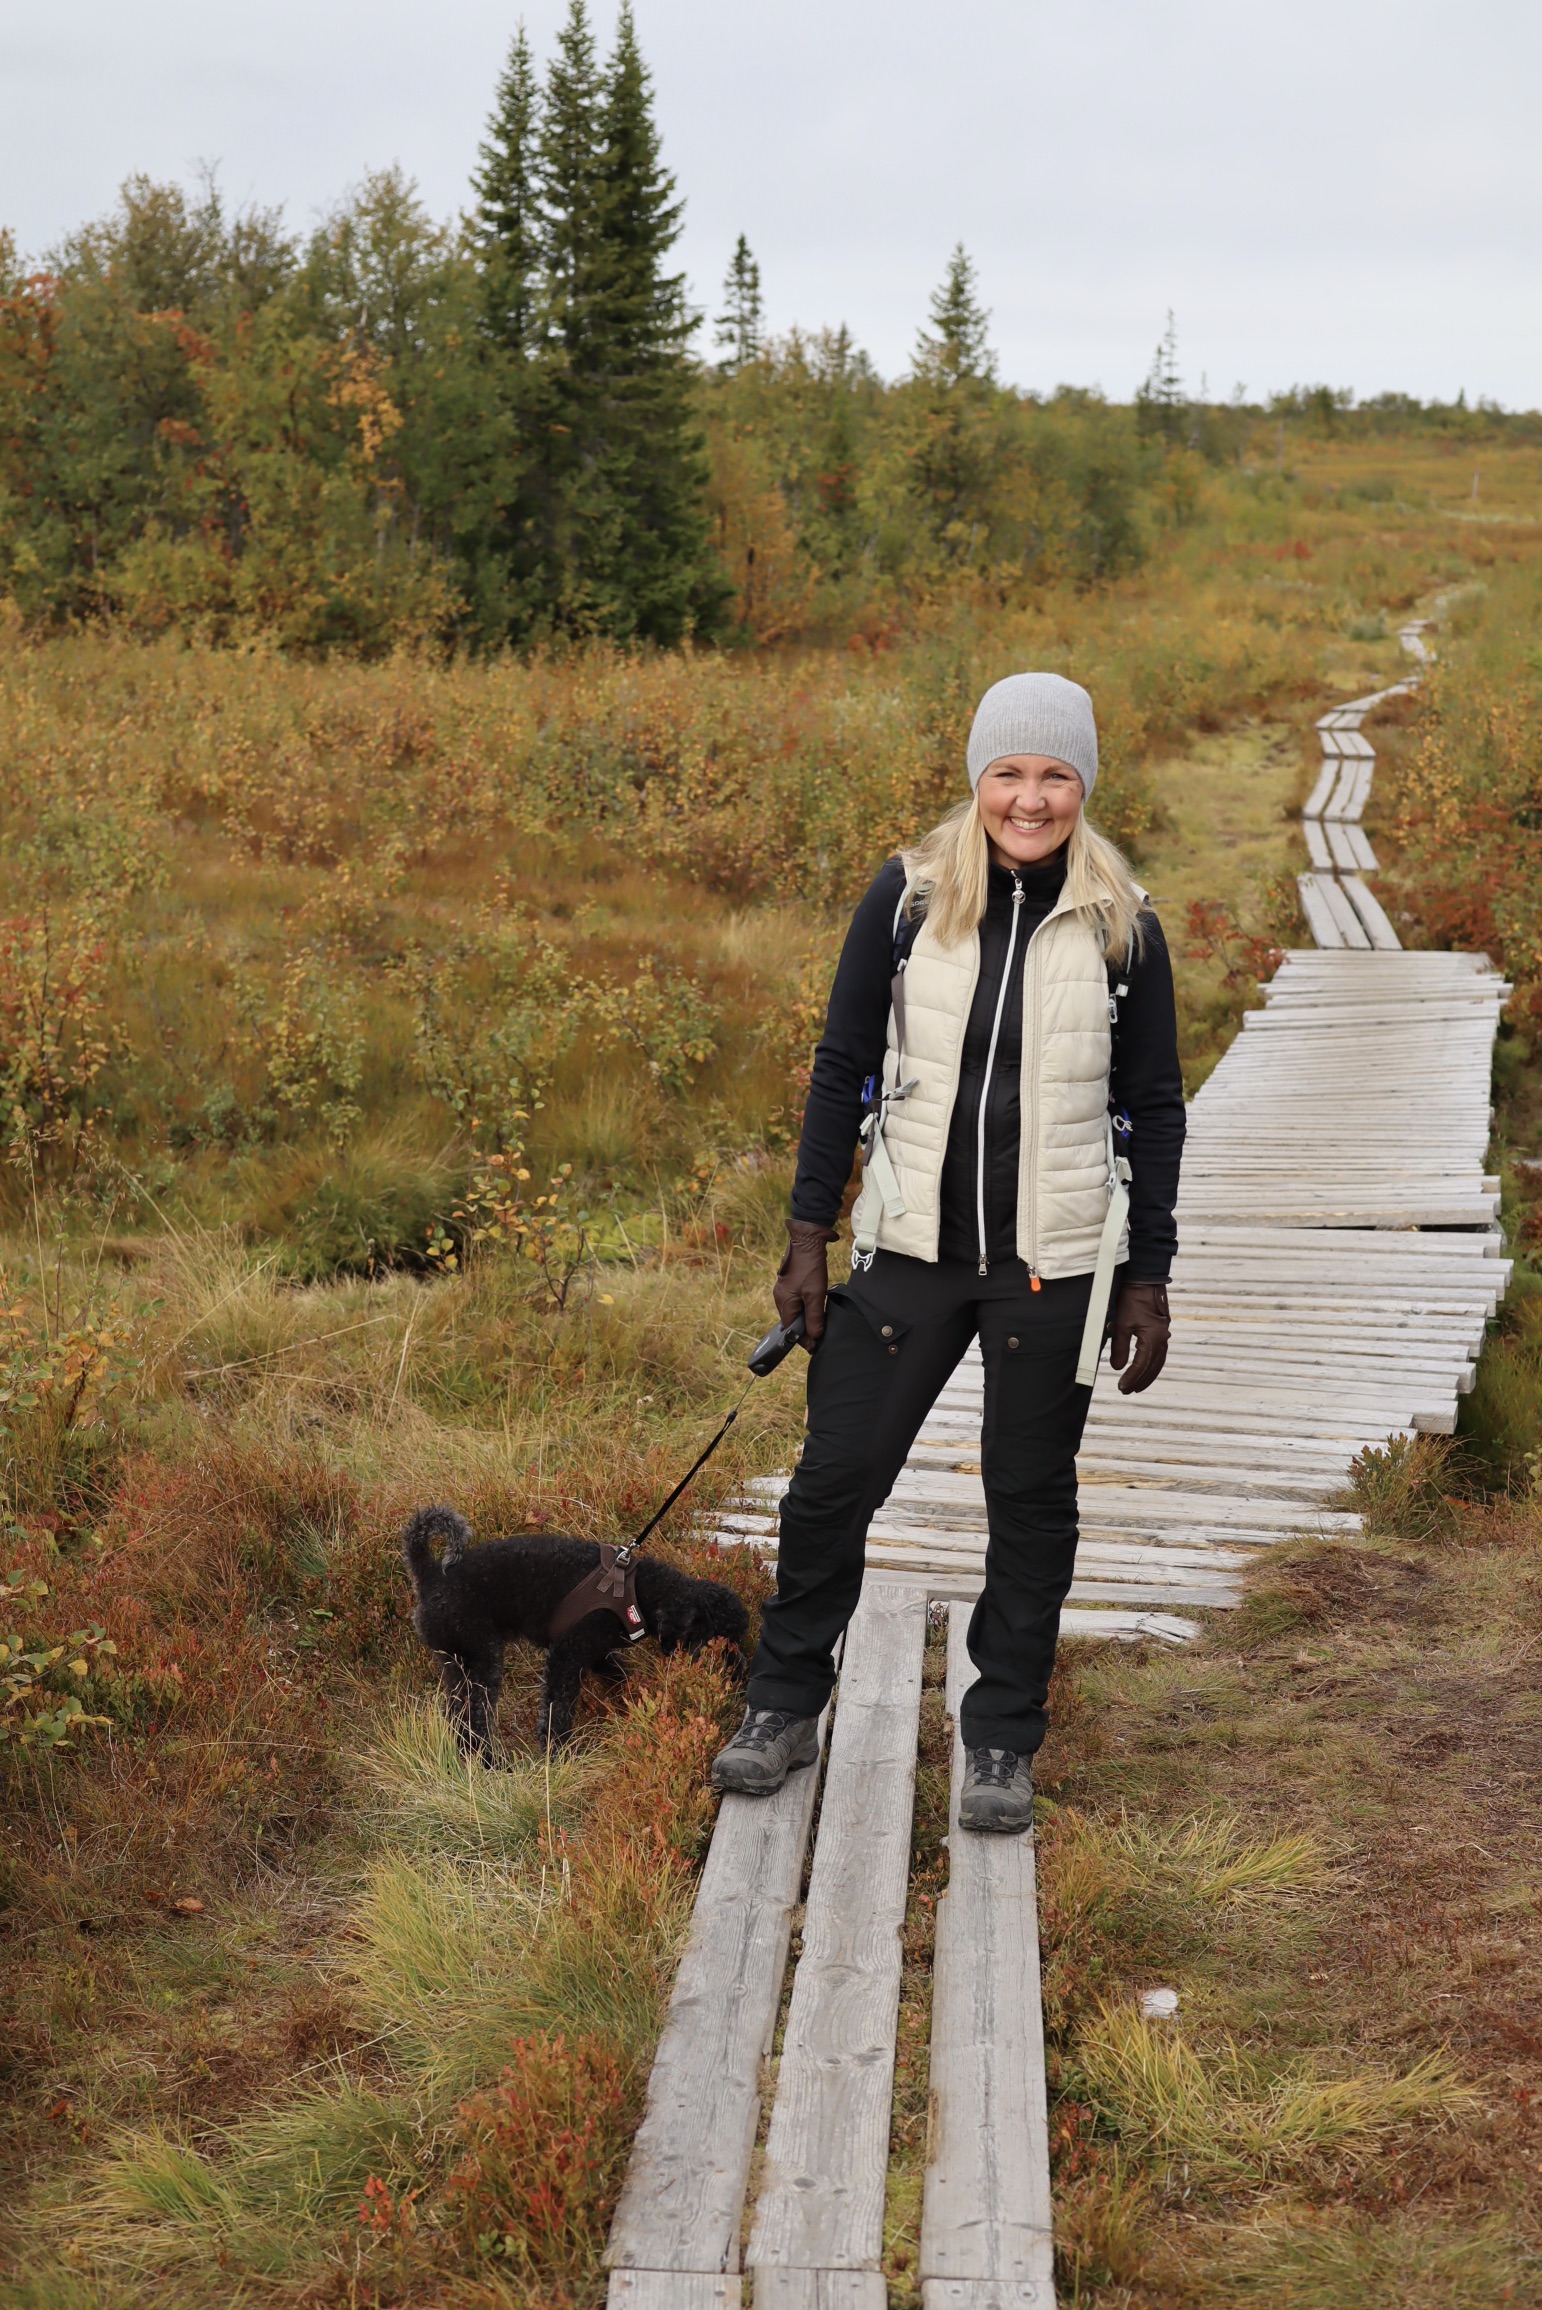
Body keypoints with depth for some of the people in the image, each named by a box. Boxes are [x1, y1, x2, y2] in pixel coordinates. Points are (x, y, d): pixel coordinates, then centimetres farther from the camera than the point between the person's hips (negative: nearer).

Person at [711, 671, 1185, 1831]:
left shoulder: (1123, 925, -1)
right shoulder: (909, 896, -1)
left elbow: (1153, 1111, 4)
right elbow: (843, 1068, 4)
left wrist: (1148, 1281, 2)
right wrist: (810, 1234, 1)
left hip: (1052, 1266, 0)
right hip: (912, 1252, 1)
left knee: (1031, 1499, 9)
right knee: (835, 1477, 3)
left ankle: (1003, 1741, 24)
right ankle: (785, 1707, 22)